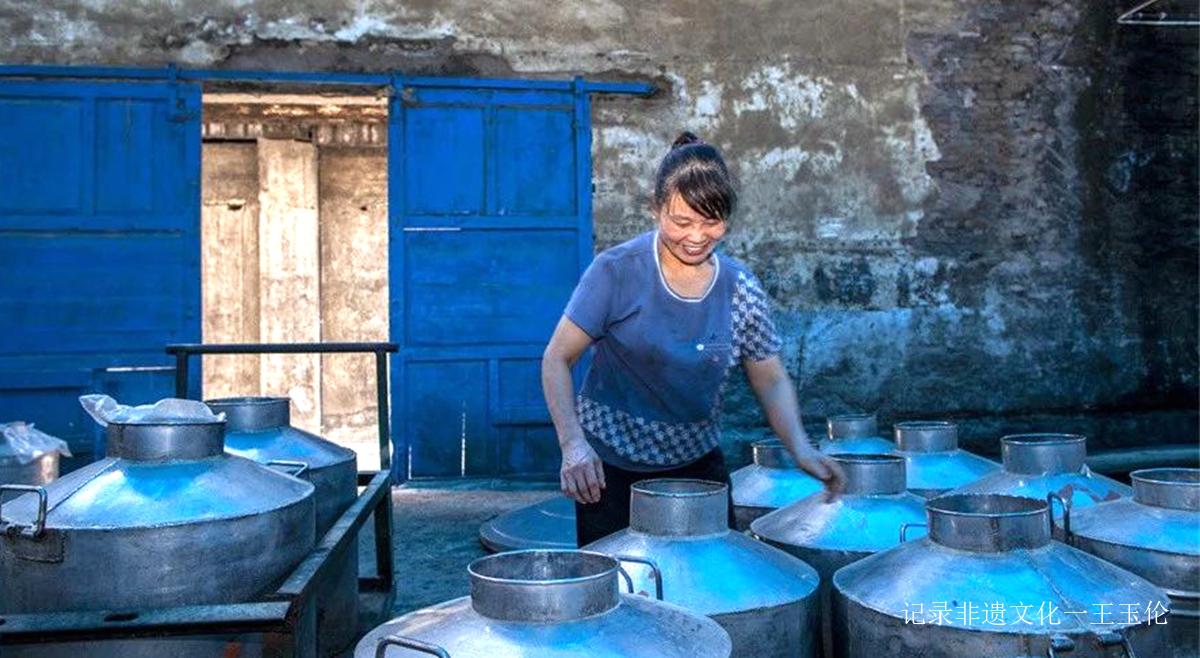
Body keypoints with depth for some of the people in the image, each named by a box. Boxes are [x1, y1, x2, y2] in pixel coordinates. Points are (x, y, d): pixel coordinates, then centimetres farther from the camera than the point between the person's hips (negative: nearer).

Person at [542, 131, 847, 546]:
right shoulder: (618, 271, -13)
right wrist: (573, 444, -25)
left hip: (697, 464, 3)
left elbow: (771, 381, 5)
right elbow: (557, 358, -12)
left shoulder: (741, 290, -4)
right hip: (611, 469, -3)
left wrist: (801, 449, -12)